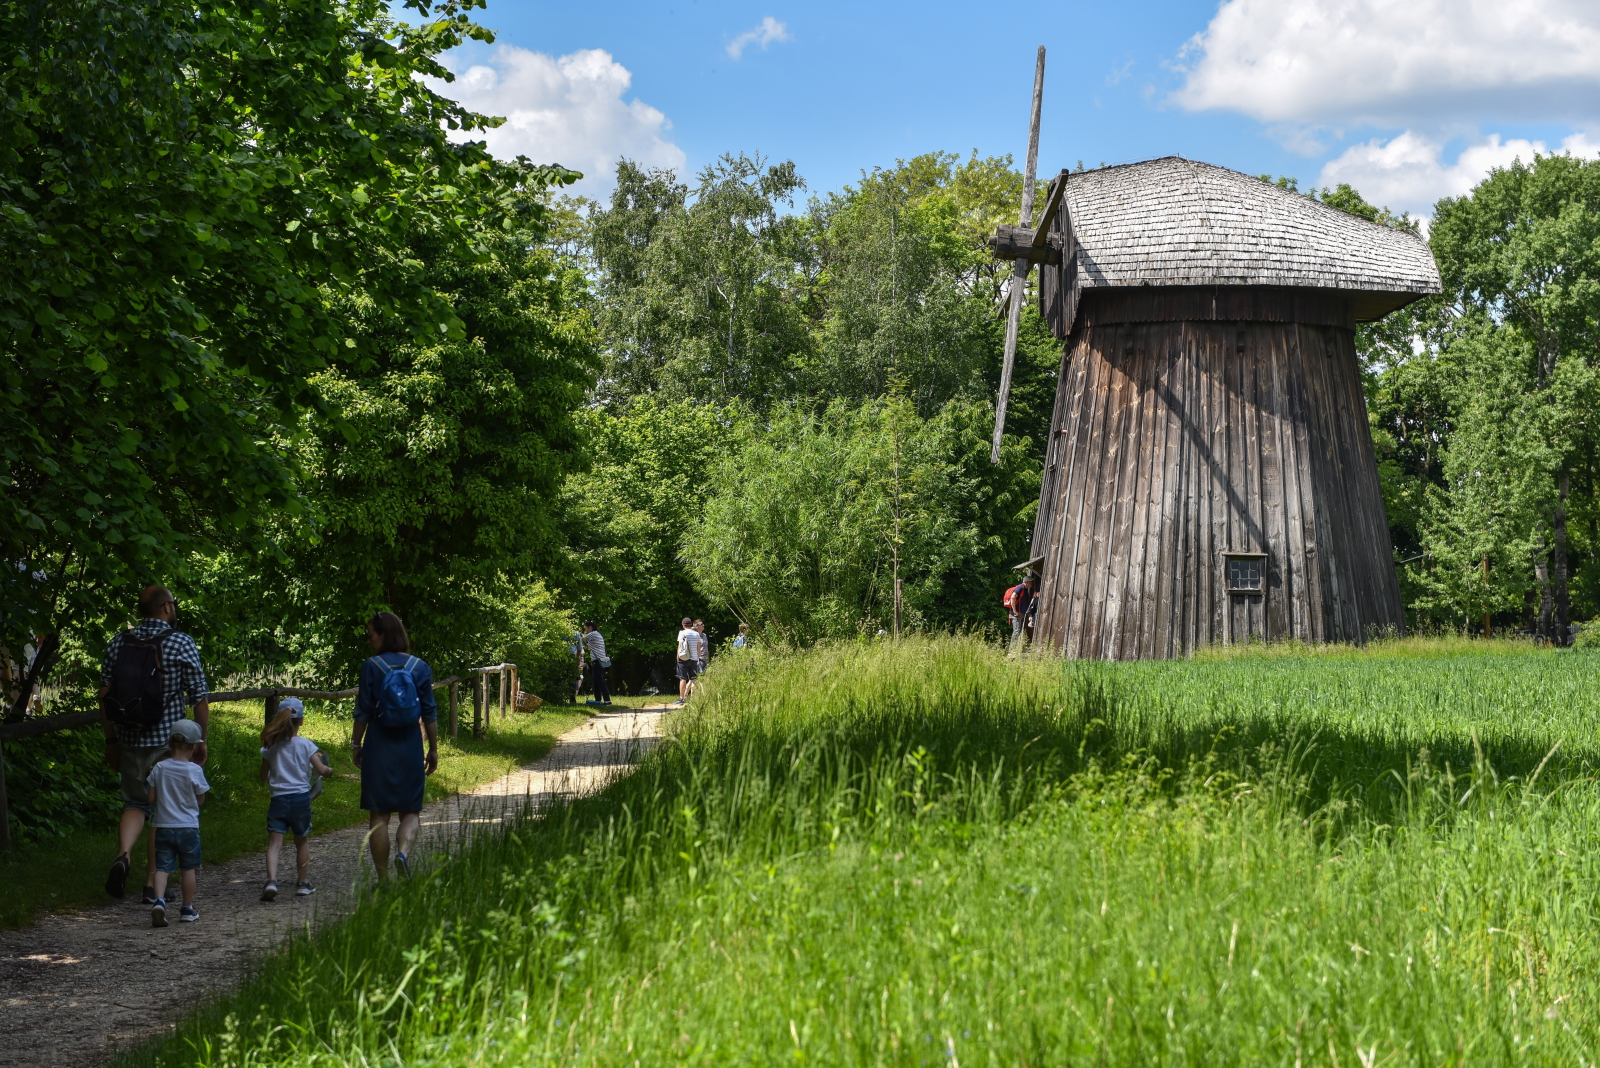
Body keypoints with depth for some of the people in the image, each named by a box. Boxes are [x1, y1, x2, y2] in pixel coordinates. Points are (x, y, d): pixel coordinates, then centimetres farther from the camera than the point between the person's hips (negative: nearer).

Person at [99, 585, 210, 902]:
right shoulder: (181, 643, -8)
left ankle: (123, 854, -9)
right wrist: (201, 740, 2)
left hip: (129, 741, 3)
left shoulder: (119, 642, 4)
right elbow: (199, 697, -8)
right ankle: (152, 885, 9)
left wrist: (111, 739, 15)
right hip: (168, 740, -3)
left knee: (136, 803, 19)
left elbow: (104, 694, 7)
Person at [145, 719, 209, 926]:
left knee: (162, 867, 0)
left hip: (164, 826, 1)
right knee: (188, 869, 12)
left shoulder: (159, 768, -3)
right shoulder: (194, 771, -10)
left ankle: (159, 900, -24)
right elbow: (200, 799, 1)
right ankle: (187, 909, 20)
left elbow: (150, 798, 0)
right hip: (188, 827, -1)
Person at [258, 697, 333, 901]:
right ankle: (303, 883, 23)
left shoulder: (271, 747, 2)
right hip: (301, 798, 0)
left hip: (278, 798, 0)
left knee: (274, 842, -5)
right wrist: (330, 770, 15)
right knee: (302, 842, 17)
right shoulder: (306, 745, -4)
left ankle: (271, 880, -25)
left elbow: (264, 777, 10)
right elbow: (321, 769, -8)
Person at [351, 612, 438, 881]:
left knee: (378, 815, 6)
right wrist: (434, 749, 11)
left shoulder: (371, 667, -5)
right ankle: (403, 851, -17)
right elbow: (429, 713, 3)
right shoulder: (420, 667, 1)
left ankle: (383, 879, 7)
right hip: (410, 748, 1)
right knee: (410, 811, 11)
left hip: (378, 748, -1)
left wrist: (356, 744, 8)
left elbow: (363, 711, -3)